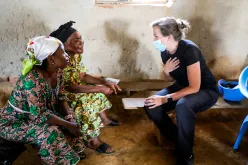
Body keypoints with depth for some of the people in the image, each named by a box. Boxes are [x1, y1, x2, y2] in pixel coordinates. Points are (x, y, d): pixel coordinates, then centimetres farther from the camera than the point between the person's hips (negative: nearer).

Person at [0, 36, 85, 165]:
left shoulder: (57, 73, -8)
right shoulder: (33, 79, -34)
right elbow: (40, 115, -33)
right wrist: (68, 125, -27)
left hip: (34, 117, 8)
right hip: (12, 123, -8)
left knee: (68, 121, -5)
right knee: (50, 131, -28)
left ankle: (73, 153, 16)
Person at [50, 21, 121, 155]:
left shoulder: (76, 55, -3)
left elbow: (83, 76, 2)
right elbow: (70, 88, -33)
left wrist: (105, 82, -10)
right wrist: (100, 88, -30)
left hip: (73, 89, 10)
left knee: (97, 91, 11)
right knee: (86, 104, -28)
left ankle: (104, 120, 26)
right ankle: (92, 141, -12)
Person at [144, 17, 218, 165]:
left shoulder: (189, 50, -28)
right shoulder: (165, 51, -7)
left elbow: (194, 87, -28)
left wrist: (165, 99, -30)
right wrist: (166, 72, -16)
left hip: (206, 90, -7)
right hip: (182, 87, 7)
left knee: (183, 106, -39)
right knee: (151, 106, -15)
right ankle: (179, 140, 3)